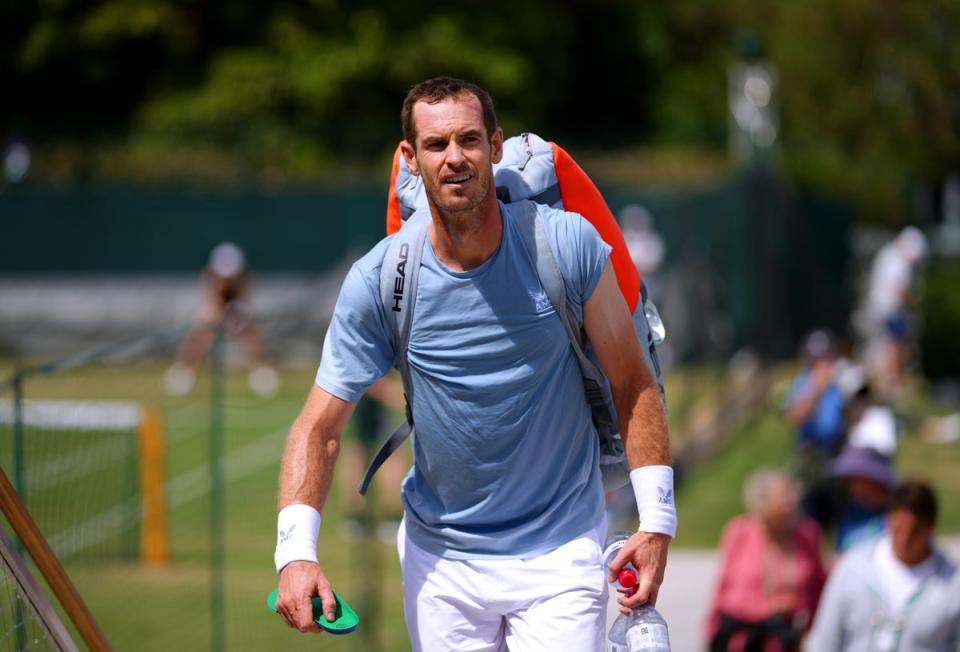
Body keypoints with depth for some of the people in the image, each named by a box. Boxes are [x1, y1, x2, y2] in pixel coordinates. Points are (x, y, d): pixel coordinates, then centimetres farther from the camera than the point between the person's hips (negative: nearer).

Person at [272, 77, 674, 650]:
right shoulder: (377, 281, -10)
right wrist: (296, 550, -22)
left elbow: (632, 383, -1)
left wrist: (656, 518, -7)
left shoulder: (570, 245, -11)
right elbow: (320, 427, -8)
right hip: (439, 558, 1)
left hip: (560, 552, -1)